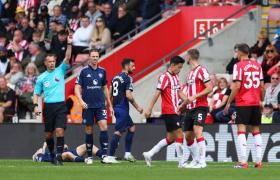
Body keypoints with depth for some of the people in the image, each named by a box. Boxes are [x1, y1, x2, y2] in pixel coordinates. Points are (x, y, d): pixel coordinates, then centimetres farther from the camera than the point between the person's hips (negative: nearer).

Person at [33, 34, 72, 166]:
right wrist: (36, 105, -4)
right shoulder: (41, 78, 8)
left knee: (60, 130, -15)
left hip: (60, 106, -2)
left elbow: (67, 58, -6)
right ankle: (51, 154, 23)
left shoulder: (60, 71, 6)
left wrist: (69, 44, -18)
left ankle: (59, 156, -14)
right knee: (49, 134, 6)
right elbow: (36, 94, 11)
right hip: (48, 106, 2)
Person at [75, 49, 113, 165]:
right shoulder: (84, 71, -1)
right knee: (89, 131, 3)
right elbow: (77, 88, -2)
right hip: (88, 106, -2)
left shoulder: (102, 71, 8)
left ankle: (104, 155, -11)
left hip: (100, 105, 2)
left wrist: (110, 105, 17)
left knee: (104, 127, -13)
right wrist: (81, 101, -18)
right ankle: (89, 156, 13)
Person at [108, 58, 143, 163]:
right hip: (123, 109, -9)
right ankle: (110, 156, -11)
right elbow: (128, 95, -18)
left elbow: (109, 94, 15)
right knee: (118, 132, -9)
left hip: (116, 107, 9)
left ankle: (127, 153, 14)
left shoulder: (115, 78, 15)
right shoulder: (127, 78, -11)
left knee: (131, 128, 18)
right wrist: (137, 107, -9)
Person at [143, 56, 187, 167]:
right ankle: (181, 162, -5)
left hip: (174, 111, 9)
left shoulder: (176, 77, 16)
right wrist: (149, 109, -15)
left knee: (171, 138, 10)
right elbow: (157, 93, -14)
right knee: (179, 135, -9)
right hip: (169, 111, -9)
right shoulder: (165, 77, -11)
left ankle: (149, 154, 14)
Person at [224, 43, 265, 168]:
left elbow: (237, 86, -13)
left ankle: (243, 161, -15)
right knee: (256, 130, 11)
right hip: (255, 102, 5)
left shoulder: (239, 66, -8)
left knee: (241, 129, -6)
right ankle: (259, 160, 8)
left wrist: (228, 103, -7)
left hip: (243, 103, -5)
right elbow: (262, 86, 9)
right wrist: (261, 100, 21)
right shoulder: (257, 65, 9)